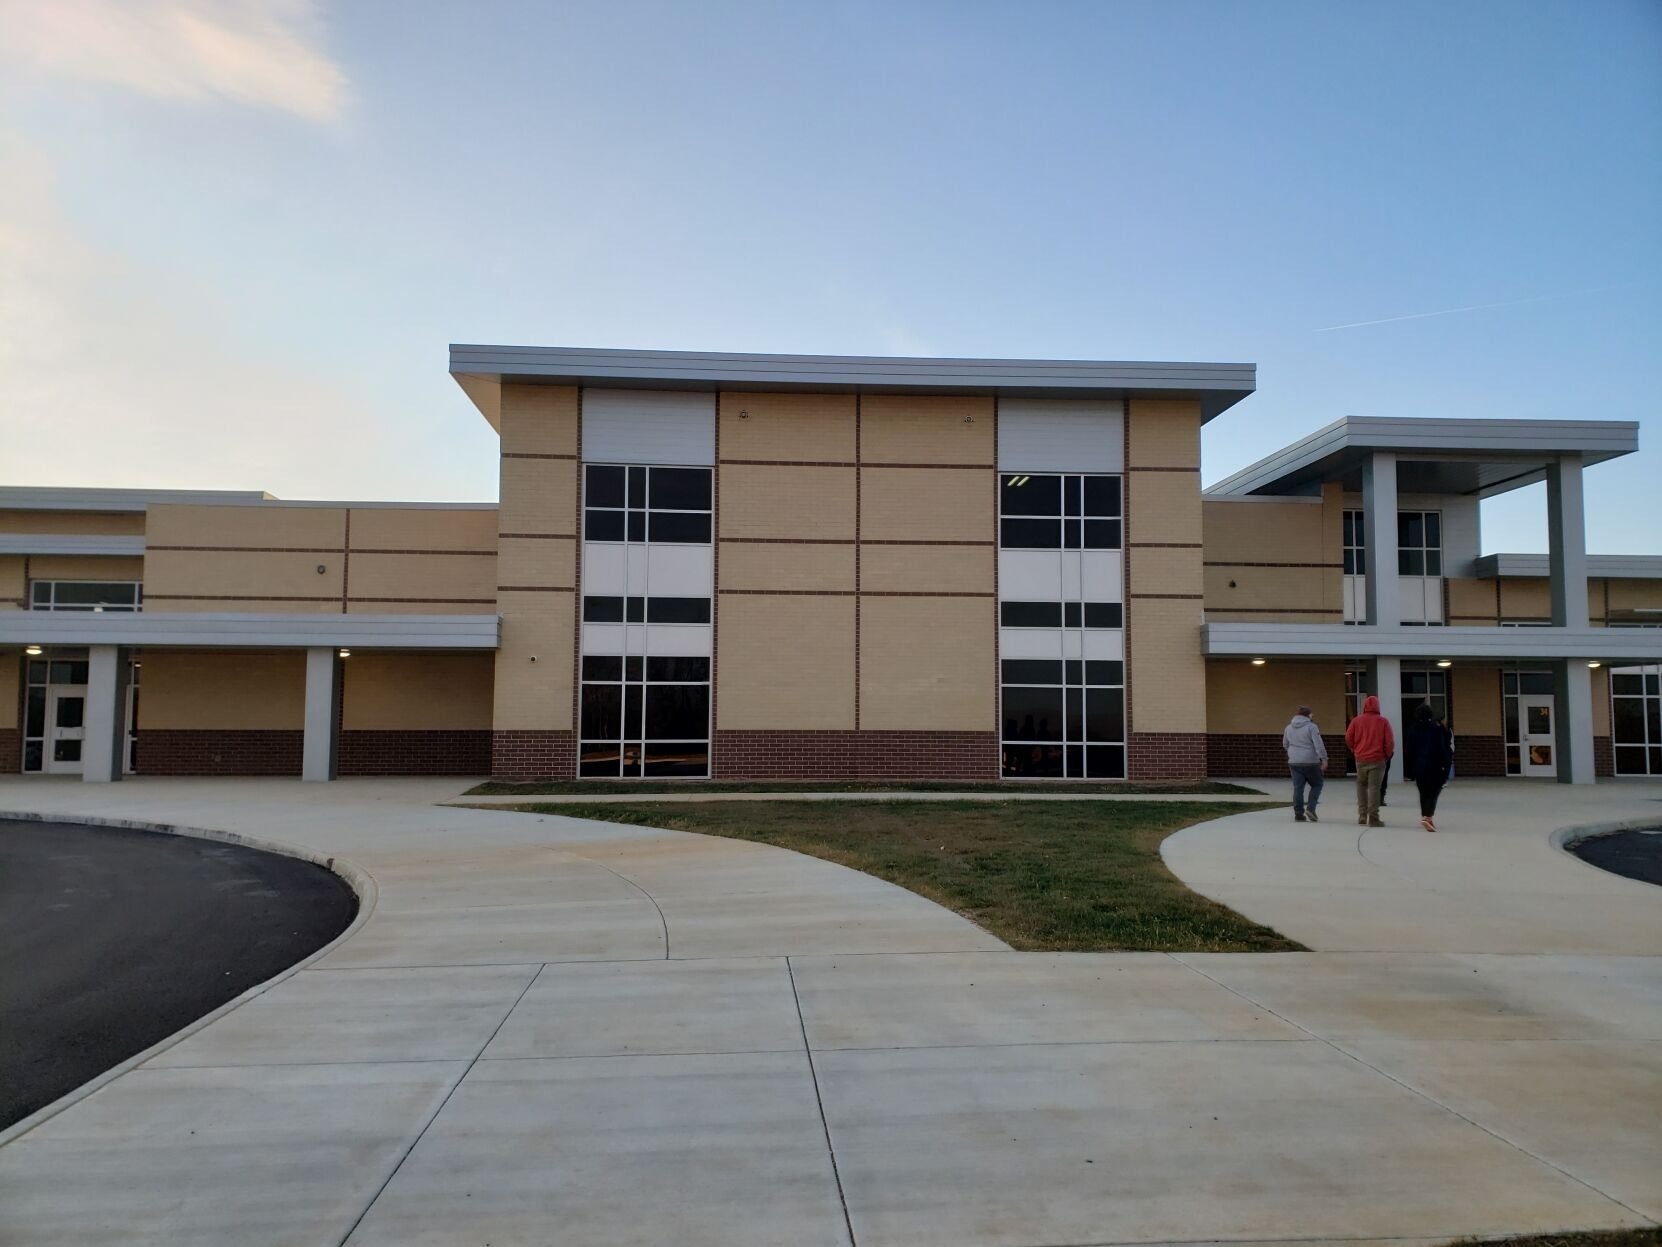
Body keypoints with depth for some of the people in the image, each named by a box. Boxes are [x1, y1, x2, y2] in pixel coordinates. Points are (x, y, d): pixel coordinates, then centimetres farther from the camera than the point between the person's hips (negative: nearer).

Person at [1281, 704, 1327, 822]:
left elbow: (1285, 744, 22)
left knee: (1298, 788, 5)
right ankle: (1311, 808, -1)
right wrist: (1324, 758, -12)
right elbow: (1319, 744, -15)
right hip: (1310, 762, -5)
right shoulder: (1311, 727, -8)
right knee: (1317, 784, 11)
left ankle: (1298, 814, 4)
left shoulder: (1288, 728, 11)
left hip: (1294, 763, 5)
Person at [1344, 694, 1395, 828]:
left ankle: (1362, 816, 10)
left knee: (1361, 786, 15)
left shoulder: (1357, 720, 1)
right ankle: (1373, 818, -2)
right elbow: (1390, 741, -5)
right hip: (1377, 759, -2)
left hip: (1361, 759, 2)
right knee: (1374, 787, 0)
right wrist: (1387, 755, 10)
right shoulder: (1382, 721, -3)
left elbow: (1348, 738, 0)